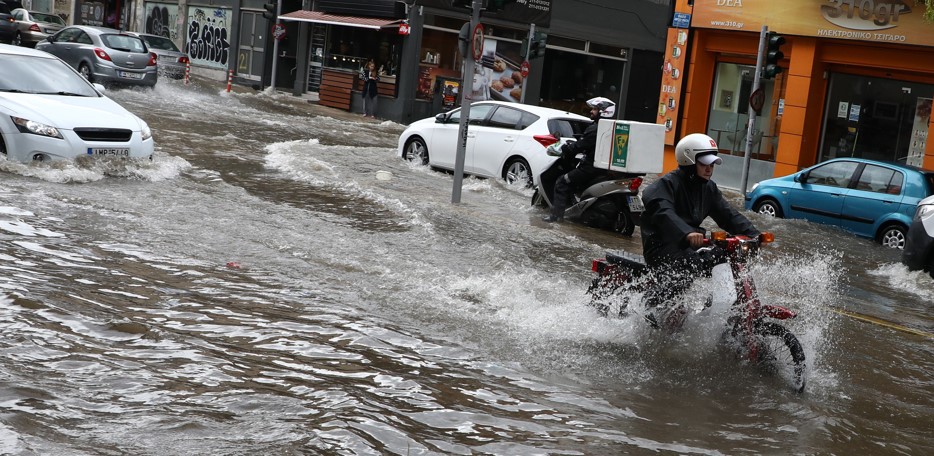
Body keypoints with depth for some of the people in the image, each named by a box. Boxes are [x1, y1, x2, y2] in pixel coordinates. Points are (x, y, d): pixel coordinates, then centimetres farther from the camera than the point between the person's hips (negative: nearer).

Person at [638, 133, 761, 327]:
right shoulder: (667, 184, -11)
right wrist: (687, 233, -48)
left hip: (690, 245, 8)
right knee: (691, 265, -36)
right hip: (661, 245, -8)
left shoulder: (708, 188, 14)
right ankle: (653, 304, -23)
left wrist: (753, 234, -7)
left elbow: (727, 214, 10)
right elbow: (664, 213, -30)